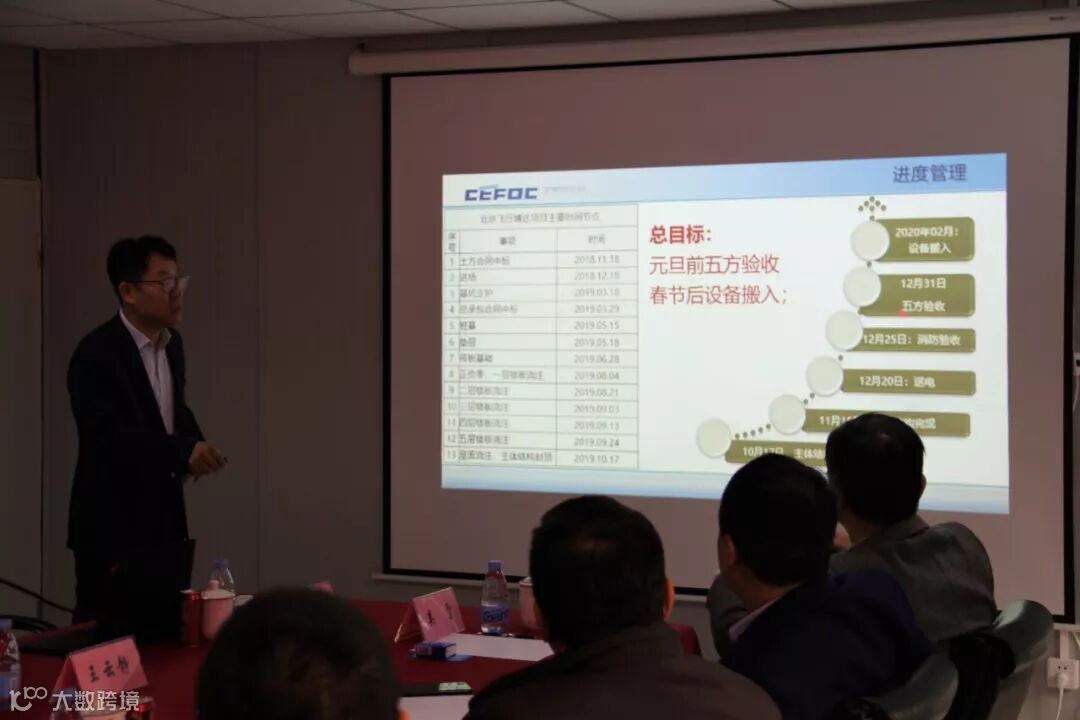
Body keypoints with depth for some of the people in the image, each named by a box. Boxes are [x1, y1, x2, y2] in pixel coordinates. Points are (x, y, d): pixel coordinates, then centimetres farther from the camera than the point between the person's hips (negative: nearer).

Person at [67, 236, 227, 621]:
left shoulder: (172, 343, 8)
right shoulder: (96, 354, -17)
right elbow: (107, 436, -26)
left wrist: (196, 443, 1)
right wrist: (184, 452, -31)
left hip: (165, 519, 8)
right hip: (112, 524, -8)